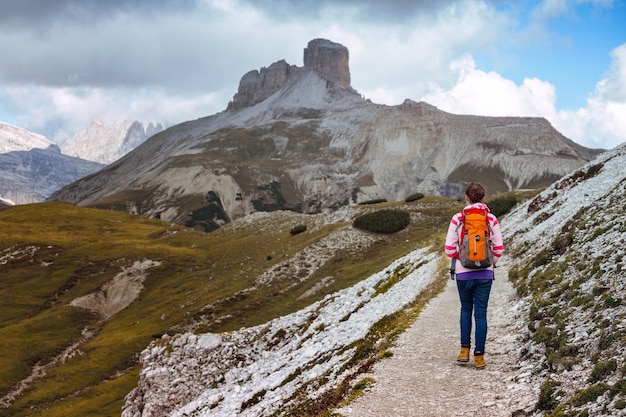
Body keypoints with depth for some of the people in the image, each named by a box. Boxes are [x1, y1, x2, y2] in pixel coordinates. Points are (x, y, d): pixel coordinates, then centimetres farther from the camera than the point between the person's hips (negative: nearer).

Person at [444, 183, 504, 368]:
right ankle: (479, 356, 7)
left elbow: (449, 248, -5)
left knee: (466, 309, 20)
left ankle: (464, 350, 15)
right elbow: (498, 248, -2)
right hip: (485, 273, 0)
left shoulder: (457, 219, -6)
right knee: (481, 313, 6)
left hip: (463, 273, 0)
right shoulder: (491, 219, -3)